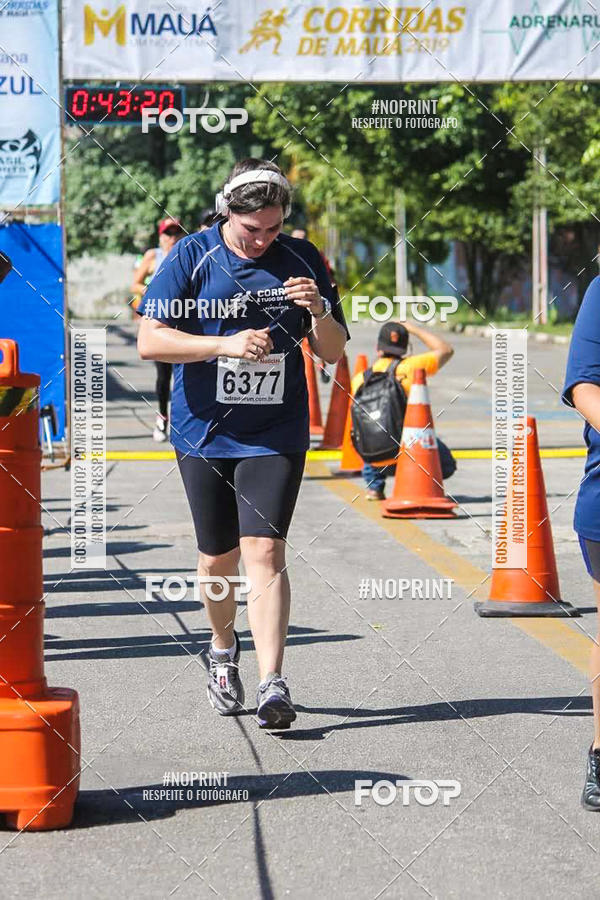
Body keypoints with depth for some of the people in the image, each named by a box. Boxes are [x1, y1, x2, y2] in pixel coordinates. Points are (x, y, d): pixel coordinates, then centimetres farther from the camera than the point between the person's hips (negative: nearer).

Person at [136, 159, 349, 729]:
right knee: (218, 558, 10)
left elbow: (333, 352, 7)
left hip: (276, 435, 0)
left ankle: (272, 684, -17)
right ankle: (222, 650, 37)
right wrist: (226, 344, -22)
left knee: (263, 552, -13)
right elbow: (149, 341, -11)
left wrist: (319, 312, -15)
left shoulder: (301, 260, 2)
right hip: (205, 432, 0)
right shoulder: (191, 258, -5)